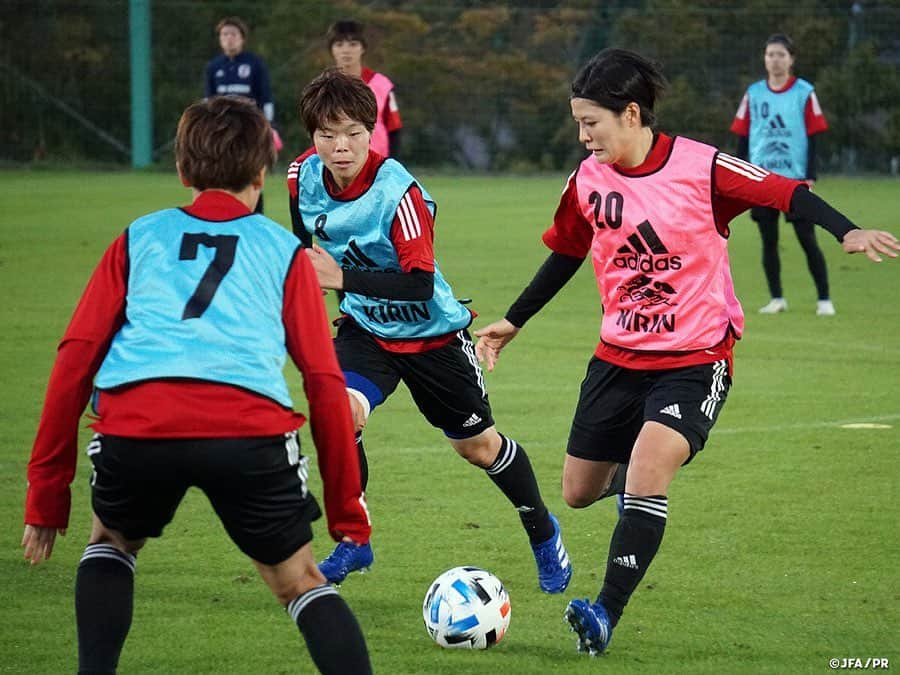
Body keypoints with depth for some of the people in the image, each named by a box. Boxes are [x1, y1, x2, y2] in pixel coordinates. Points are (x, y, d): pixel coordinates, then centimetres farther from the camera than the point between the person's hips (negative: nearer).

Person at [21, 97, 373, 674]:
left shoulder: (139, 238, 25)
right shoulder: (285, 251, 23)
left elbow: (75, 359, 16)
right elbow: (326, 384, 16)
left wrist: (47, 493, 18)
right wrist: (348, 509, 21)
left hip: (135, 428, 1)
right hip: (251, 427, -1)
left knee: (112, 542, 32)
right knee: (300, 584, 18)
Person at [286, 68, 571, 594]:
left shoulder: (398, 193, -31)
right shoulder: (305, 176, -13)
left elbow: (420, 283, -35)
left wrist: (343, 279, -41)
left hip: (431, 332, -3)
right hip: (366, 329, 4)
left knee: (477, 445, 11)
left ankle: (543, 533, 37)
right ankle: (353, 542, -5)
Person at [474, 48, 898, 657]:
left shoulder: (700, 167, -15)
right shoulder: (588, 181, 0)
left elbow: (785, 192, -14)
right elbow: (566, 254, 15)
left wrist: (847, 231, -31)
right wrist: (513, 323, 20)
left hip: (697, 358, -5)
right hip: (619, 355, 6)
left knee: (647, 471, -26)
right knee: (578, 493, 9)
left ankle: (607, 613, -22)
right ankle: (637, 469, 44)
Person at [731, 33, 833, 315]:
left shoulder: (804, 93, 0)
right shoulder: (753, 94, 7)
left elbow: (813, 137, 0)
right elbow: (742, 137, 10)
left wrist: (810, 177, -6)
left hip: (796, 180, -3)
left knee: (808, 240, -4)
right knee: (769, 241, 5)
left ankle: (824, 299, 2)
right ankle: (776, 299, 14)